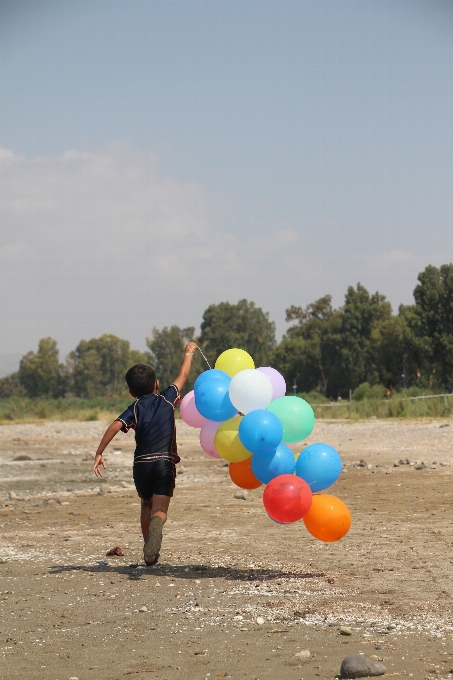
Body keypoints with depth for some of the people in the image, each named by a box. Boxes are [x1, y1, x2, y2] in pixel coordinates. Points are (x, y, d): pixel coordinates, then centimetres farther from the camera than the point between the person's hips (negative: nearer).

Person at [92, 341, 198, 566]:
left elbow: (115, 426, -9)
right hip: (164, 462, -1)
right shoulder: (167, 399, 10)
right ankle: (156, 526, -46)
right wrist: (188, 353, 39)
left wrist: (98, 454, -10)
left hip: (141, 464, 1)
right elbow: (183, 376, 23)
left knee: (146, 504, 24)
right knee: (160, 509, -9)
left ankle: (150, 555, 24)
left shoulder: (134, 409, 7)